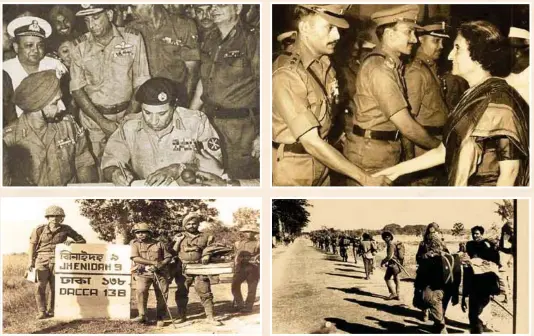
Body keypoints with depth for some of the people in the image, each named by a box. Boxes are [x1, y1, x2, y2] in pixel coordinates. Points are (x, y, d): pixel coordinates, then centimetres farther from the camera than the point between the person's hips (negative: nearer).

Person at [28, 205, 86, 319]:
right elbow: (32, 245, 5)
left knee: (55, 287, 0)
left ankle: (51, 311, 14)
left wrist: (71, 241, -13)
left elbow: (82, 240, 6)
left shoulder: (65, 229, 0)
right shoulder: (40, 229, -2)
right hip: (42, 261, 0)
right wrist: (31, 261, -4)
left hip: (57, 262, 0)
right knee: (40, 287, -9)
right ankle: (42, 312, -1)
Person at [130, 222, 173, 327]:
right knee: (140, 291, -26)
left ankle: (160, 318, 15)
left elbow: (168, 257, 10)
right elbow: (135, 258, -9)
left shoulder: (159, 244, 8)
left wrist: (161, 265, -11)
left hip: (160, 273, 2)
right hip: (143, 273, -2)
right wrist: (153, 262, -15)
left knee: (162, 295, 0)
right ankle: (142, 316, -17)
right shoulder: (134, 244, 5)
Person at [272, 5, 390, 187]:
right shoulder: (286, 76, -23)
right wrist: (364, 178, -25)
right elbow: (312, 142, -26)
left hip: (321, 164, 7)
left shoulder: (325, 65, 1)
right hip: (292, 169, -7)